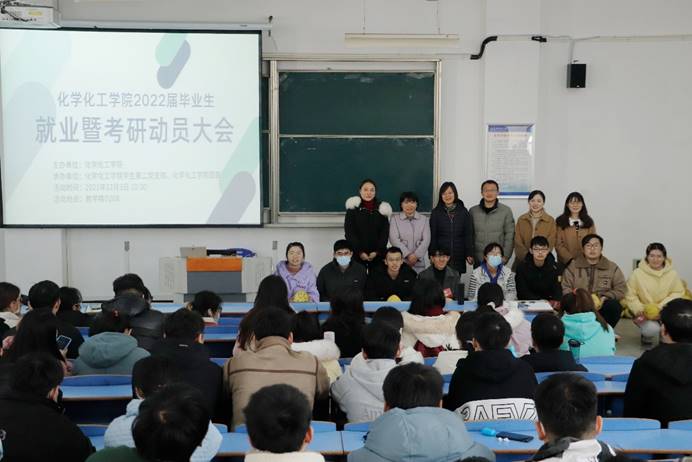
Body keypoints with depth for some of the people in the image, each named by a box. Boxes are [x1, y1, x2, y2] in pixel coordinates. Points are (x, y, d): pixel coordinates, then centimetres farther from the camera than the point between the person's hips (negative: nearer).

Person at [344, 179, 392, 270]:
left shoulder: (382, 209, 8)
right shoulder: (353, 208, 3)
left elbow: (385, 233, 5)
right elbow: (349, 232, -1)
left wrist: (377, 251, -8)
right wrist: (359, 252, -11)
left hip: (377, 255, 1)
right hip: (357, 254, -1)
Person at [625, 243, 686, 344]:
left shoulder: (672, 273, -5)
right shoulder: (637, 273, -10)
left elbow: (678, 293, -5)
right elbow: (630, 296, -7)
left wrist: (662, 306, -19)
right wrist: (639, 310, -21)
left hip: (664, 312, 2)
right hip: (644, 313, -2)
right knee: (652, 330, -31)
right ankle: (647, 335, 11)